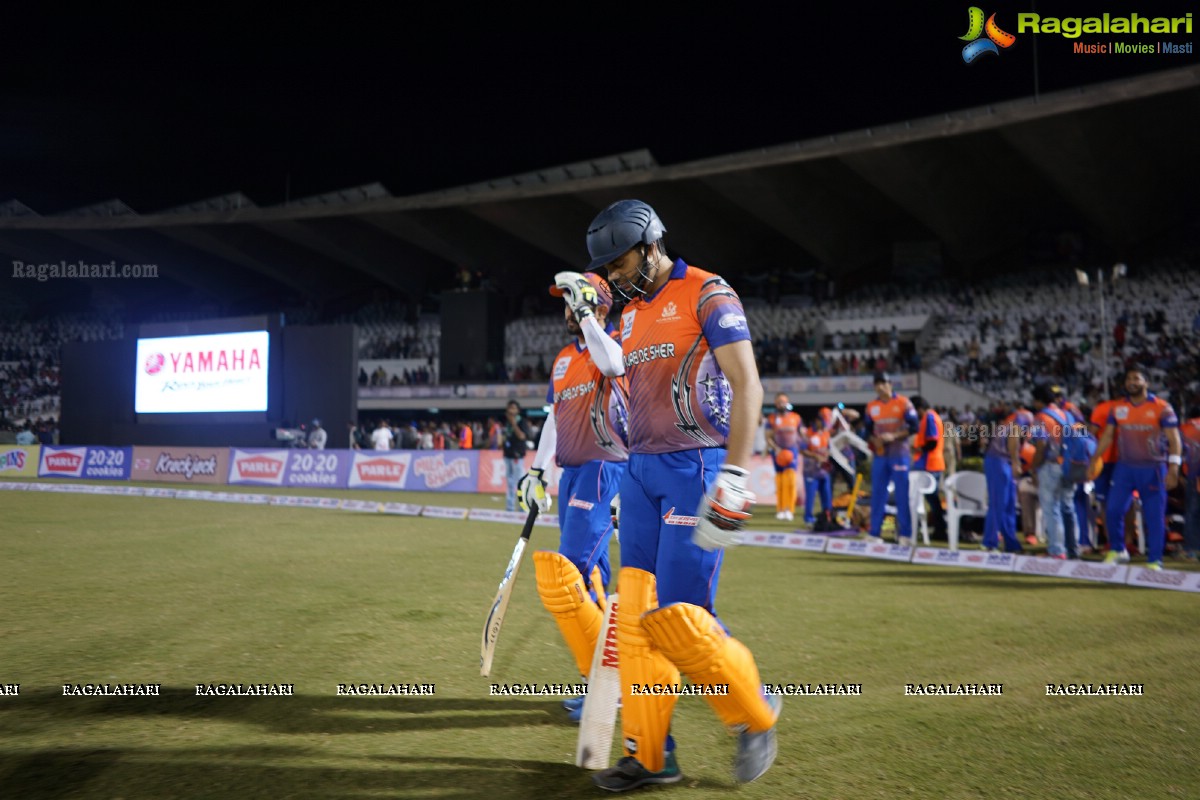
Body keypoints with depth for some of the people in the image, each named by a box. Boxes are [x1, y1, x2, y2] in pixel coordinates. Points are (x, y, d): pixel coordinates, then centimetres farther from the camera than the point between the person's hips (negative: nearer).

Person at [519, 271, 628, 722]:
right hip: (572, 472, 8)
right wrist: (537, 471, 17)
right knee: (589, 577, 9)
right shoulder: (564, 359, 19)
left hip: (606, 469, -8)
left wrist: (588, 317, -22)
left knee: (570, 574, -16)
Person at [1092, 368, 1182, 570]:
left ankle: (1154, 561, 11)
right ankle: (1117, 550, 19)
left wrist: (1173, 468, -19)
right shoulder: (1117, 407, 5)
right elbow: (1108, 436, 10)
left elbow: (1174, 440, -9)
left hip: (1153, 470, -3)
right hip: (1124, 468, 3)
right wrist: (1094, 460, 3)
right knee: (1113, 511, -2)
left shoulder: (1162, 408, -6)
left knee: (1155, 518, 1)